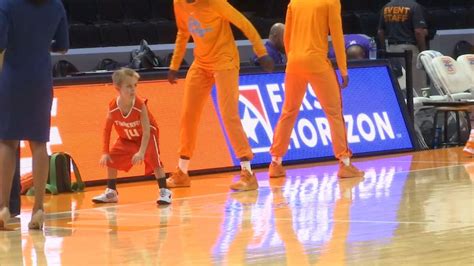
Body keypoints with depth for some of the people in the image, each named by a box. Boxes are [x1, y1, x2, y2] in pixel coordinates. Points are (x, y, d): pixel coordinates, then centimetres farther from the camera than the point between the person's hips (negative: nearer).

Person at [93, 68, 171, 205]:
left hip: (146, 135, -4)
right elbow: (107, 130, -12)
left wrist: (141, 152, -43)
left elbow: (146, 131, -34)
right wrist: (105, 152, -14)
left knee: (153, 158, -24)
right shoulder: (113, 107, -27)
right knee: (111, 159, 1)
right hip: (126, 138, 4)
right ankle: (111, 193, 19)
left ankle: (164, 192, -16)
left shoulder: (140, 105, -35)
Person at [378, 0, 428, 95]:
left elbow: (380, 33, 11)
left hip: (391, 49, 6)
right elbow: (418, 32, -15)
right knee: (417, 87, -3)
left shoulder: (386, 8, 9)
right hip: (409, 48, -6)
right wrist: (423, 51, -6)